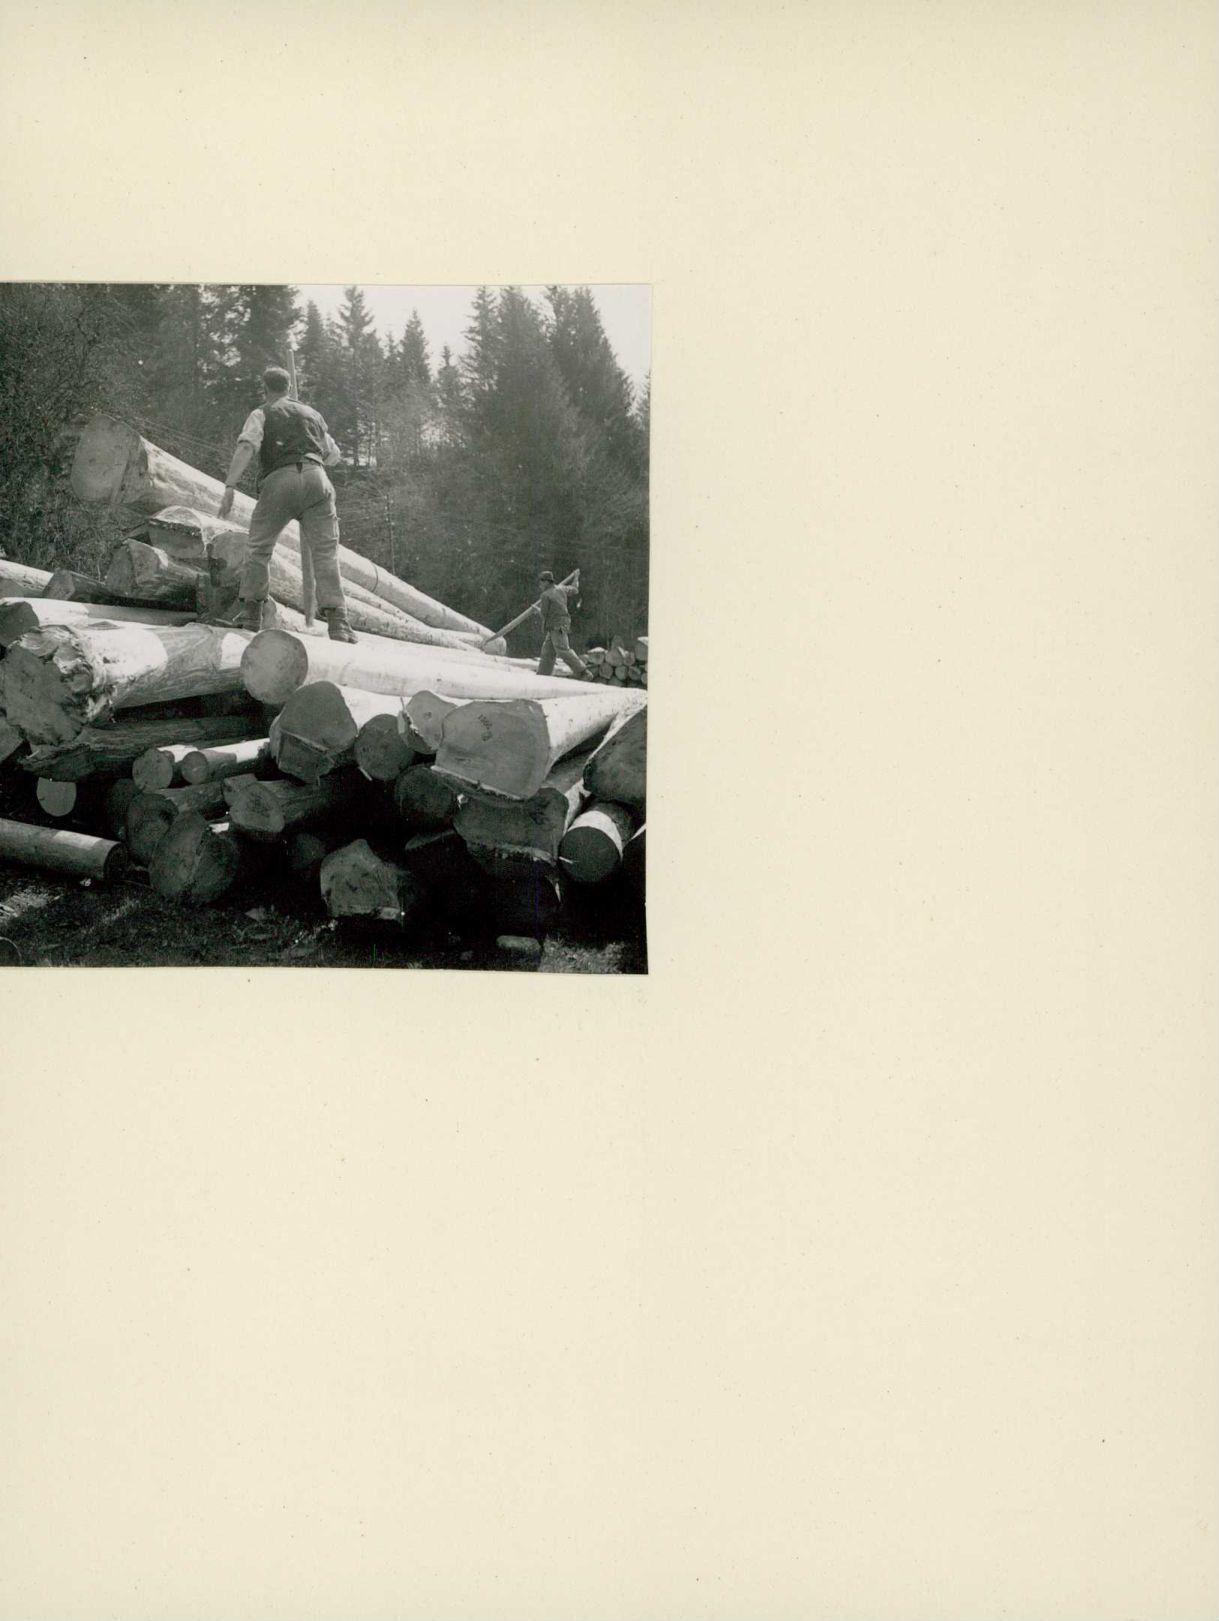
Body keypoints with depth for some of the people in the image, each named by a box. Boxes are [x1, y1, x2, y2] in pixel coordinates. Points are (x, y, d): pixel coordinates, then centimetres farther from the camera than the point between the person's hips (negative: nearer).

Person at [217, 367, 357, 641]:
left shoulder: (261, 415, 15)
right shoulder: (311, 413, 29)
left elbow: (245, 448, -6)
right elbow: (333, 456, 41)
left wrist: (229, 488, -14)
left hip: (279, 483, -2)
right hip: (316, 480, 2)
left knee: (259, 547, 17)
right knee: (325, 552, -5)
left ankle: (251, 612, 13)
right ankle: (337, 621, -21)